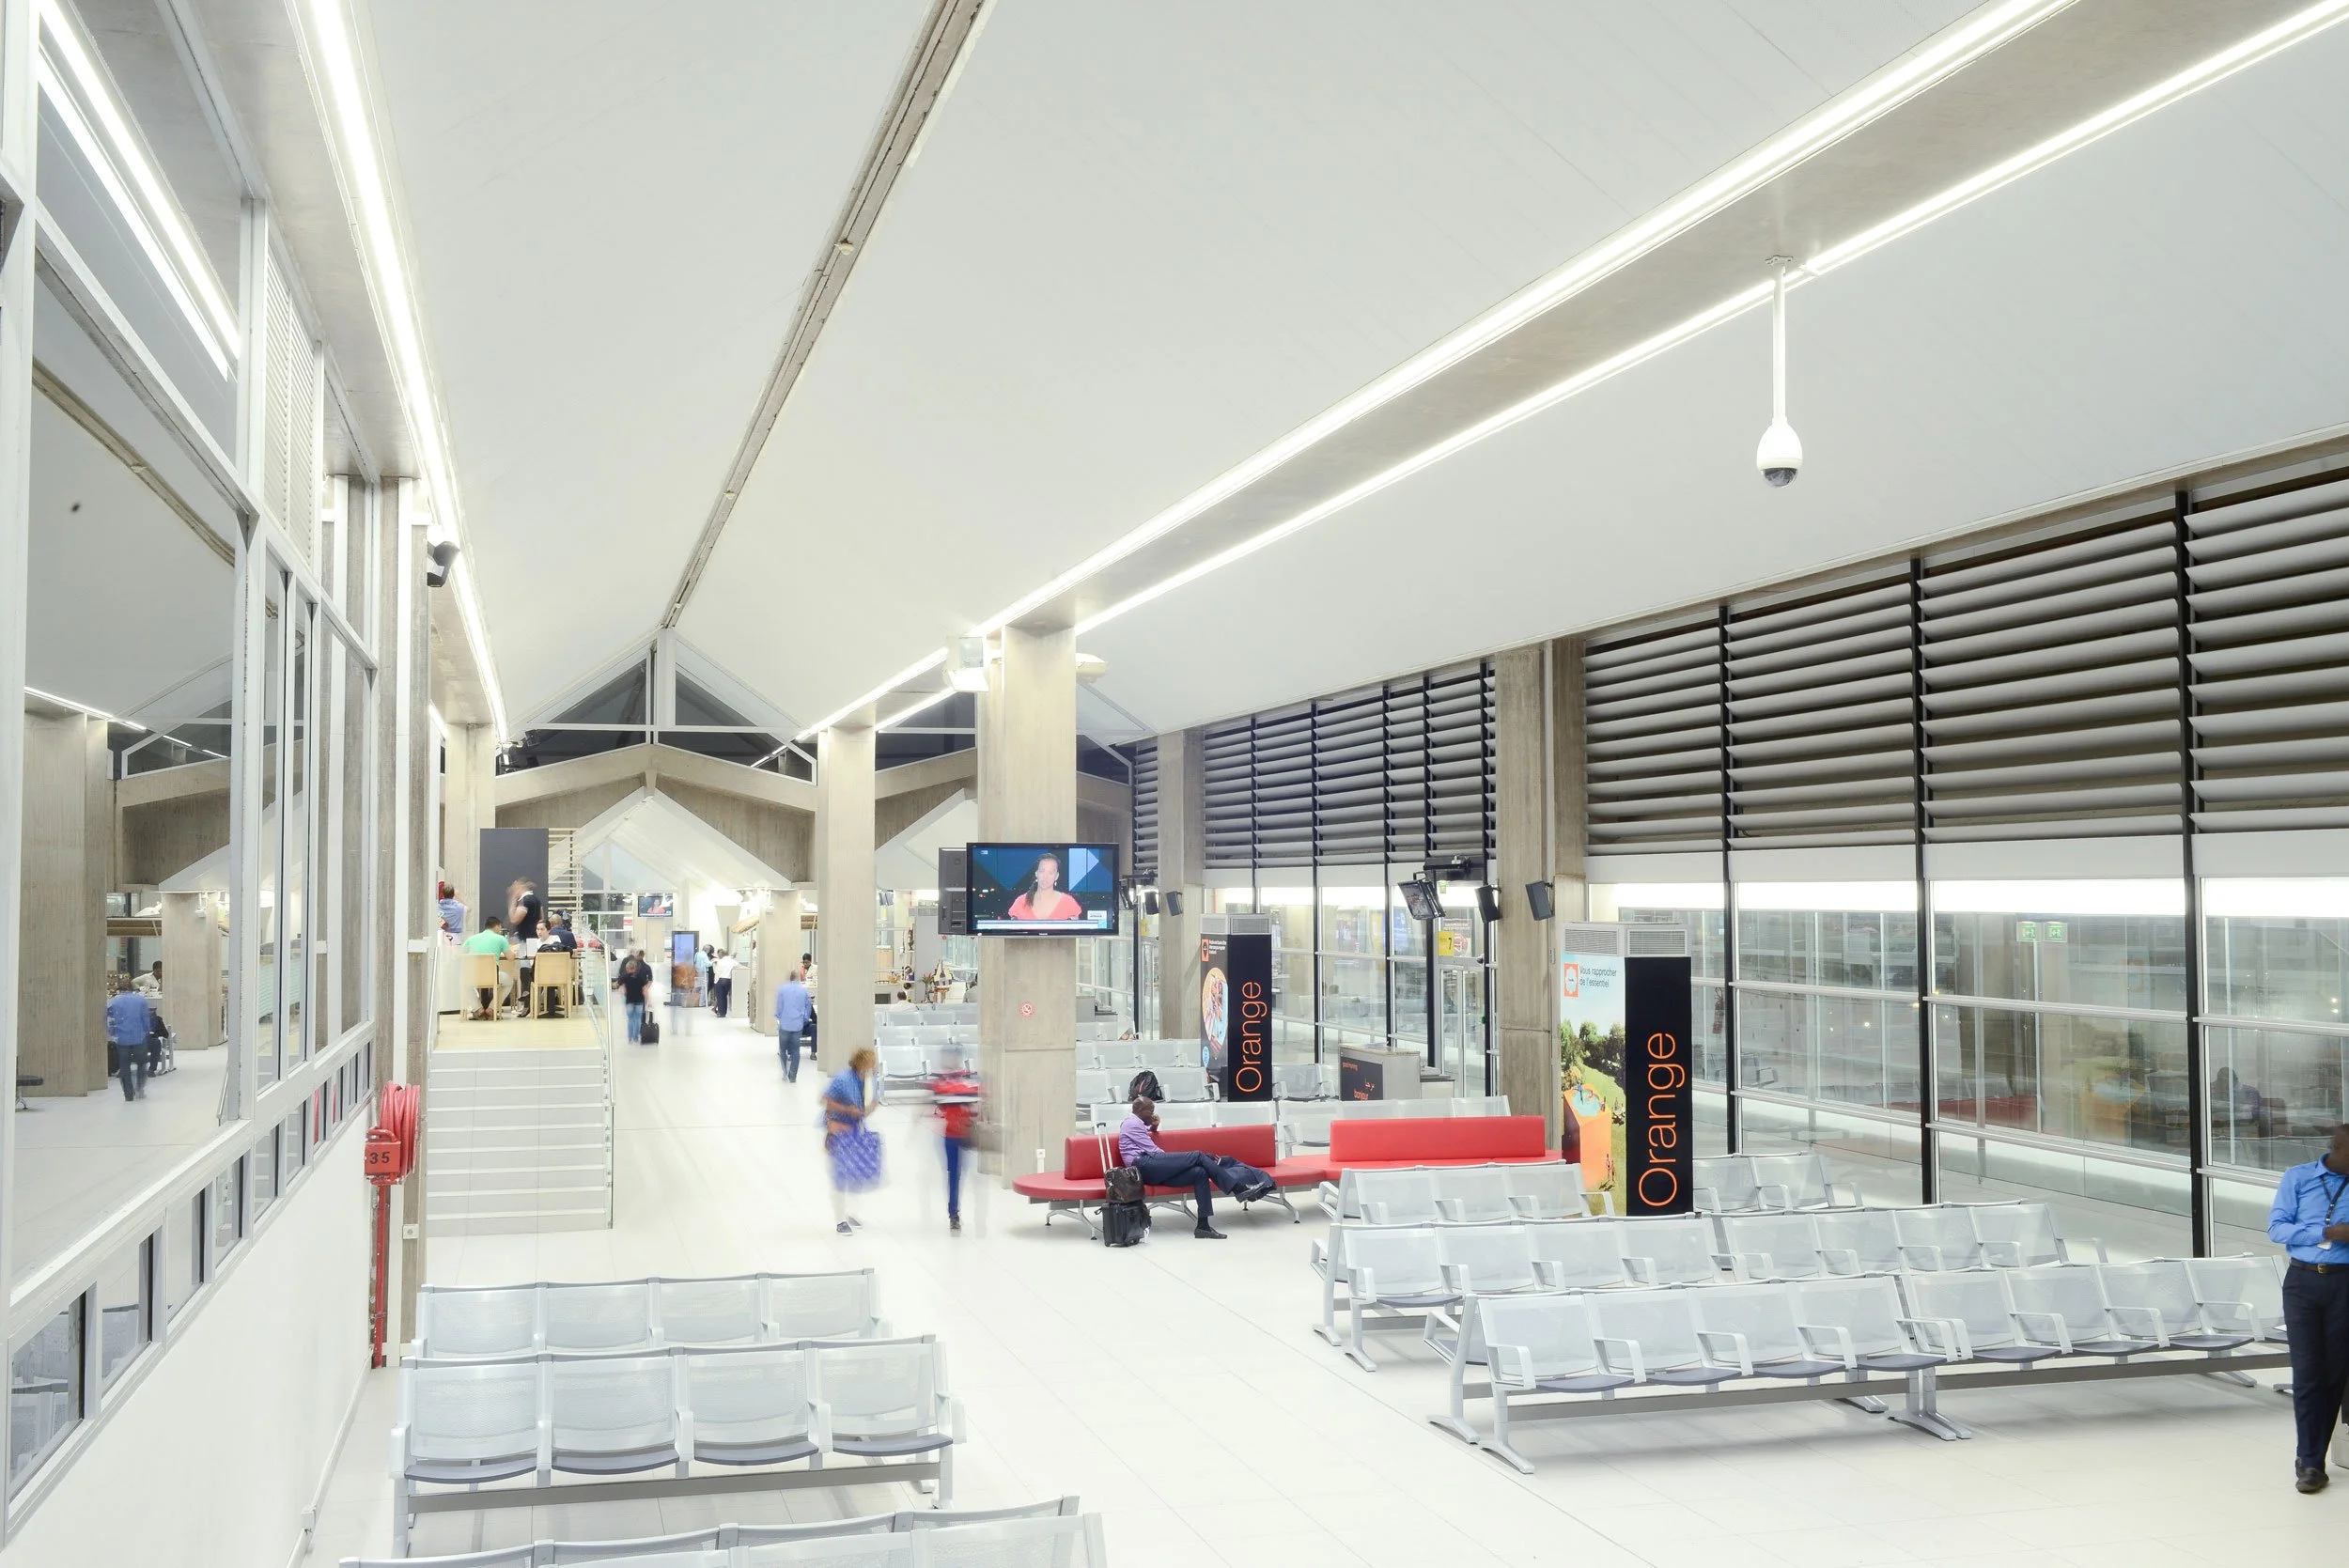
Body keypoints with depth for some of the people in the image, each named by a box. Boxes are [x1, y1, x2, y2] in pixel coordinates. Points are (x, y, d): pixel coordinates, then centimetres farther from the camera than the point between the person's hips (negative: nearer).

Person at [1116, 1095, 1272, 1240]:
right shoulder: (1132, 1122, -1)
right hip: (1145, 1165, -10)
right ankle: (1239, 1189, -15)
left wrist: (1153, 1127, 22)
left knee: (1200, 1172, -5)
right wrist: (1175, 1160, 3)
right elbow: (1152, 1151, -7)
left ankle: (1203, 1225, -16)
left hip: (1150, 1173, 10)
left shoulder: (1134, 1124, 28)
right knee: (1198, 1156, -14)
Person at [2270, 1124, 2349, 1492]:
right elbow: (2276, 1228, -2)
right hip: (2303, 1281, -1)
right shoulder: (2297, 1178, 4)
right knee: (2307, 1371, -3)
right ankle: (2309, 1460, 2)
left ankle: (2312, 1459, 15)